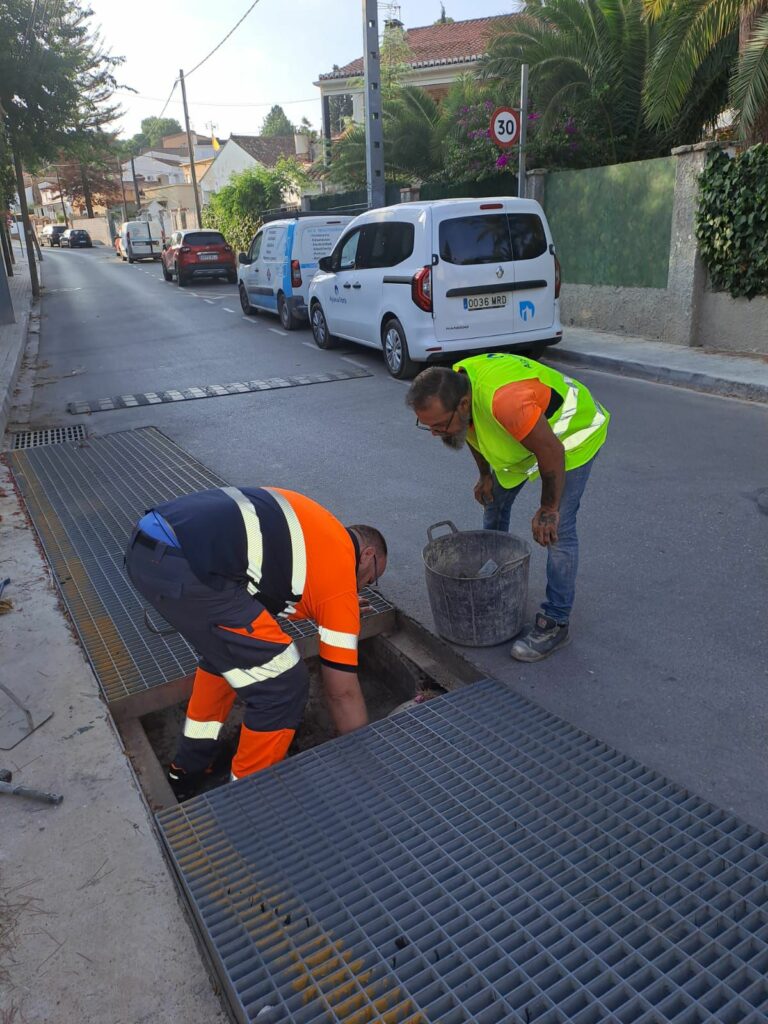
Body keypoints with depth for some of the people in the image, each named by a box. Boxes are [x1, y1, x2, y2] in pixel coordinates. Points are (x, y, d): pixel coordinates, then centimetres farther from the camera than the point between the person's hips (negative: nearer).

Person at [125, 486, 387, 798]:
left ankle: (188, 771, 43)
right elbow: (342, 692, 12)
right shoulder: (341, 567, 8)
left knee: (226, 651, 31)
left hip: (146, 544, 10)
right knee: (283, 686, 5)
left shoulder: (305, 523, 27)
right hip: (184, 567, -10)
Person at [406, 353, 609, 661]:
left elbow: (551, 452, -35)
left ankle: (555, 624, -1)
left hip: (572, 432, -8)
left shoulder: (503, 399, -45)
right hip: (522, 435, 8)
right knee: (494, 500, 16)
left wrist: (548, 509, -23)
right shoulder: (454, 388, -18)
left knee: (557, 529, -13)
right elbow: (476, 430, 4)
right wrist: (485, 476, 11)